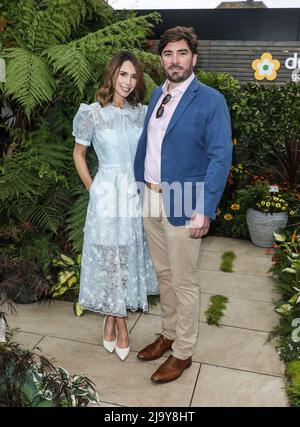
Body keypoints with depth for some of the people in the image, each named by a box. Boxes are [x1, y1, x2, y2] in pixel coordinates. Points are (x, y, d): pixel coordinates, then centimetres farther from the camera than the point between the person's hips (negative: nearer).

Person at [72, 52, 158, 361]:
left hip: (137, 193, 4)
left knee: (129, 255, 12)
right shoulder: (93, 113, -7)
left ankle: (111, 317, 31)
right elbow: (78, 154, 3)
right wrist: (92, 190, 1)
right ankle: (120, 323, 23)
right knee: (109, 257, 5)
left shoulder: (142, 113, 3)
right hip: (107, 194, -4)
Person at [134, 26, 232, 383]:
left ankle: (182, 353, 25)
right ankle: (168, 333, 39)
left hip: (183, 205, -6)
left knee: (185, 283, 6)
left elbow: (221, 157, -14)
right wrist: (139, 185, 11)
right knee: (164, 274, 19)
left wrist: (205, 209, -20)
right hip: (150, 198, 7)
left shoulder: (211, 100, -10)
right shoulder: (157, 94, 11)